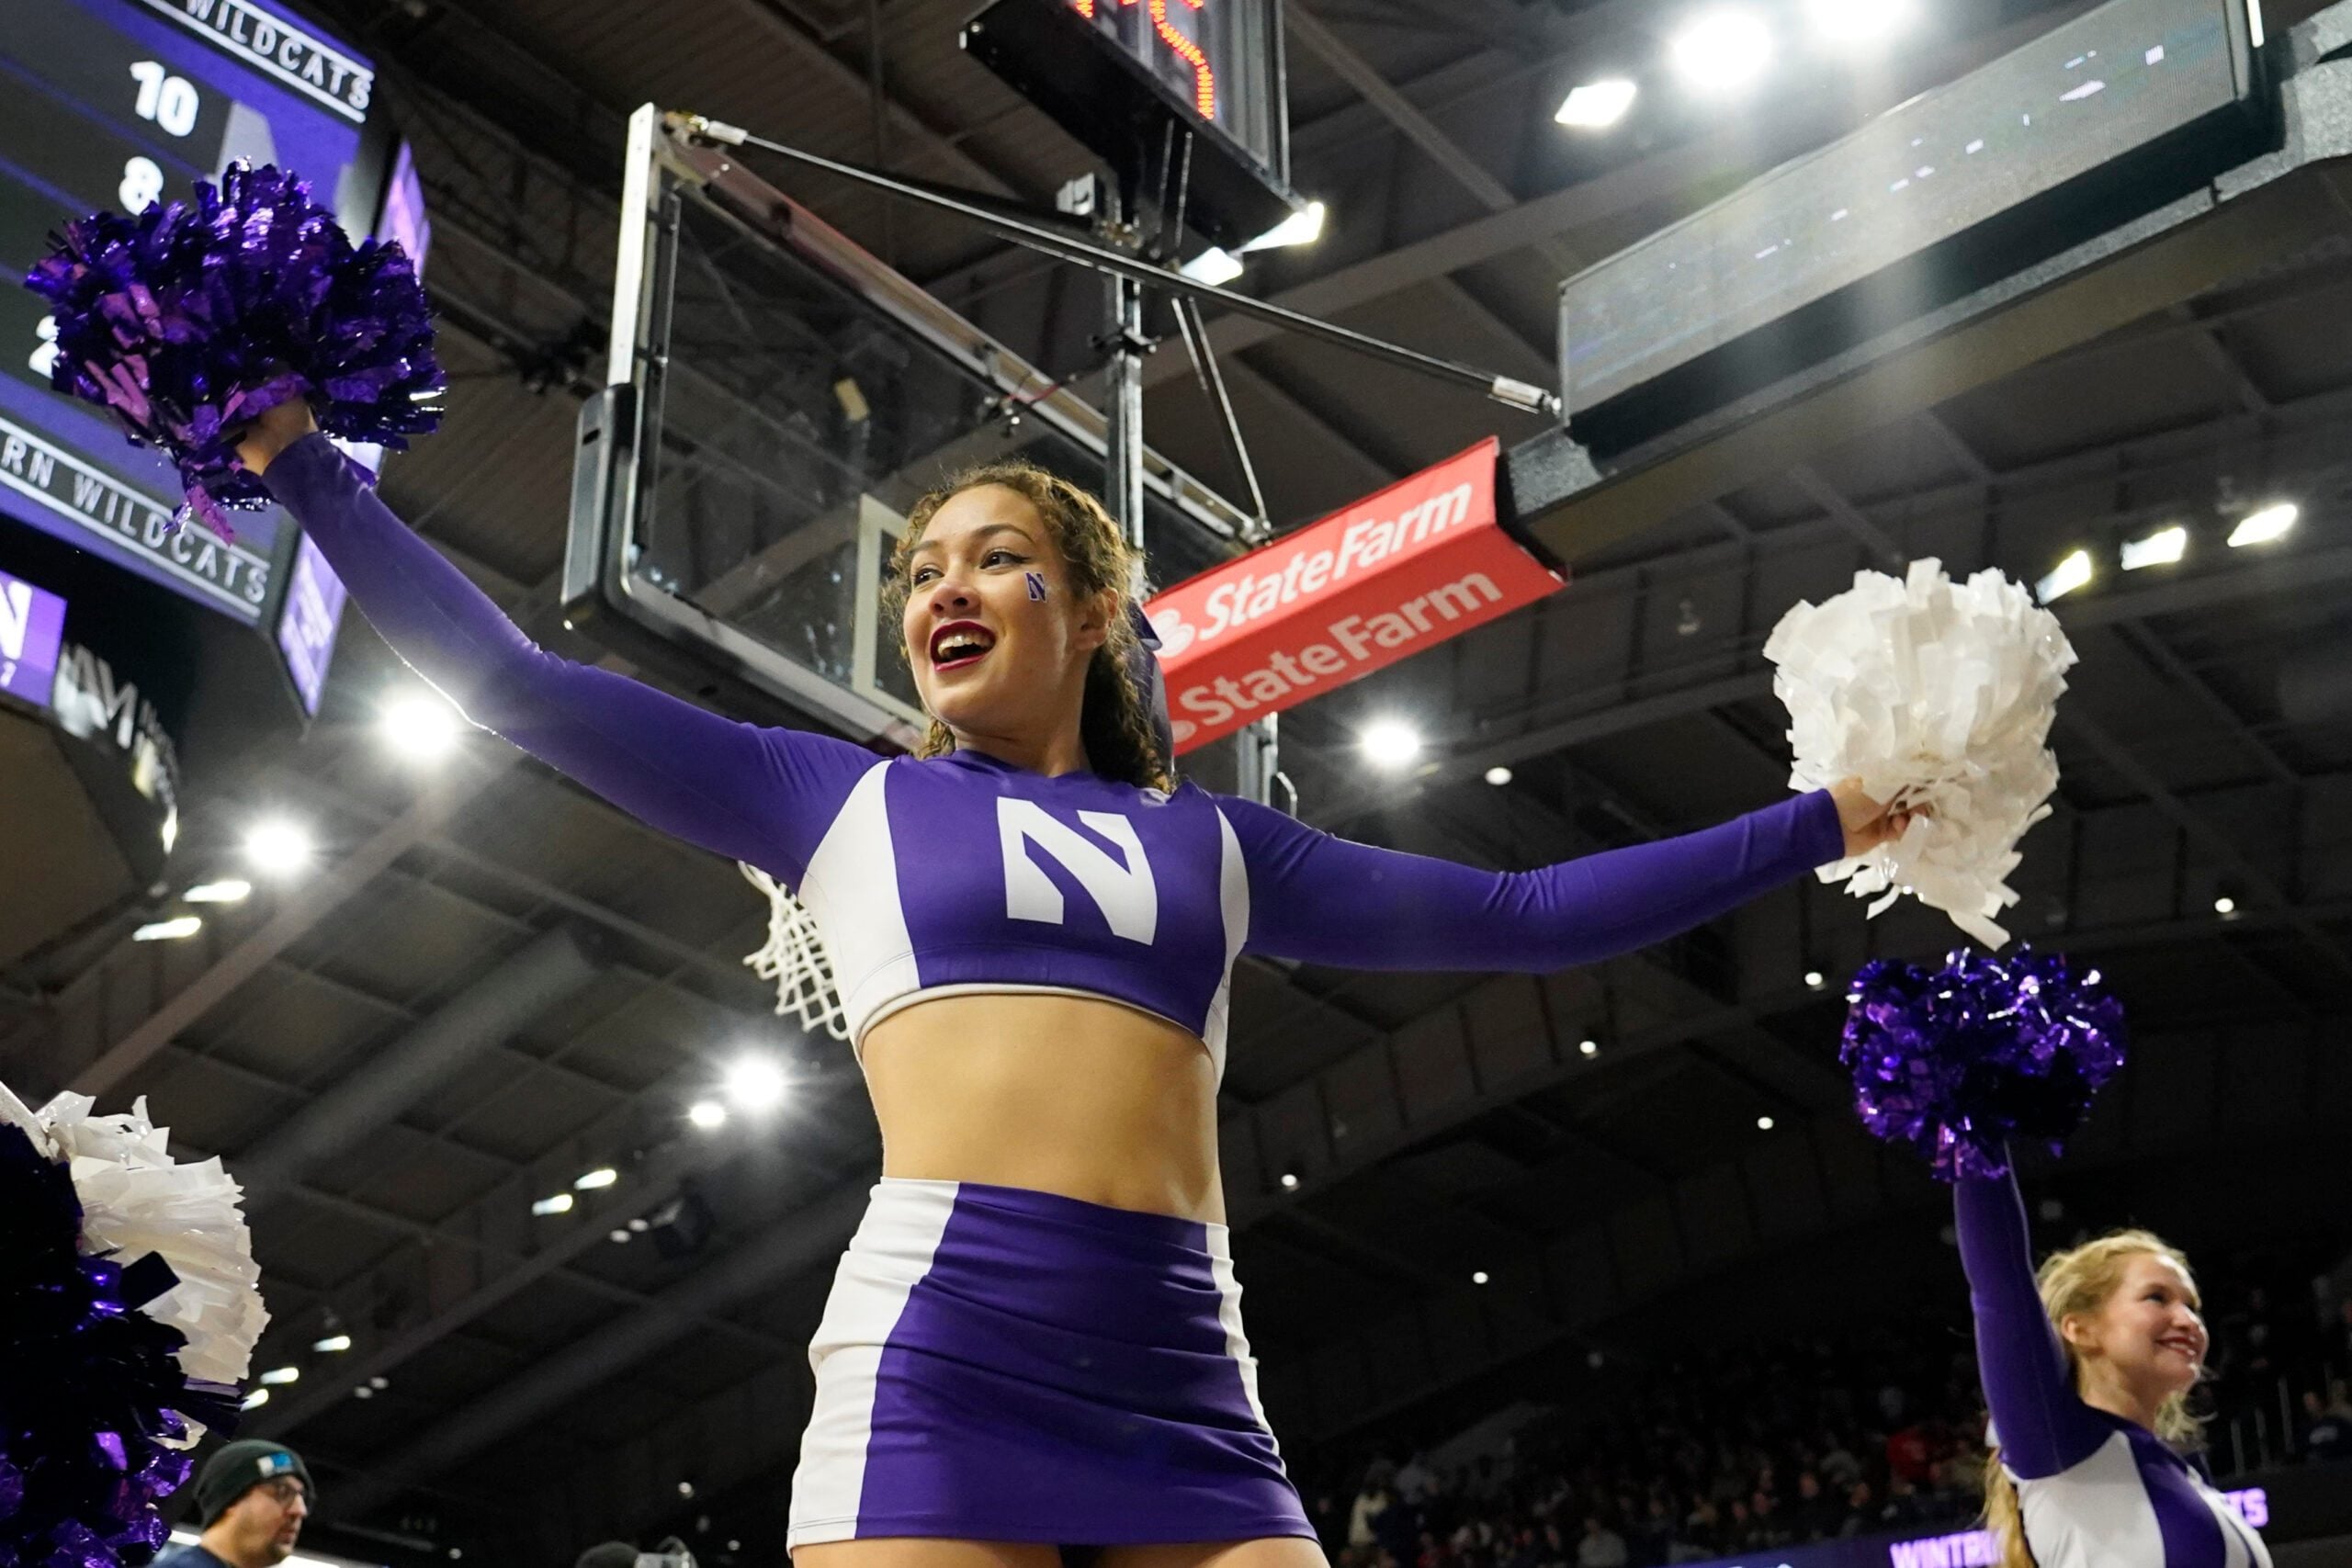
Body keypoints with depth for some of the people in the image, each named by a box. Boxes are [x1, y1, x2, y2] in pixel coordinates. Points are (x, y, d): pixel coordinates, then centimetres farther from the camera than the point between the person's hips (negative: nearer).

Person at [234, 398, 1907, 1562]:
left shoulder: (1211, 843, 22)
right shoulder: (847, 800, 16)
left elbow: (1513, 916, 25)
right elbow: (520, 683, 15)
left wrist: (1817, 825, 26)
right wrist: (301, 459, 15)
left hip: (1189, 1379, 3)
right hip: (939, 1347, -2)